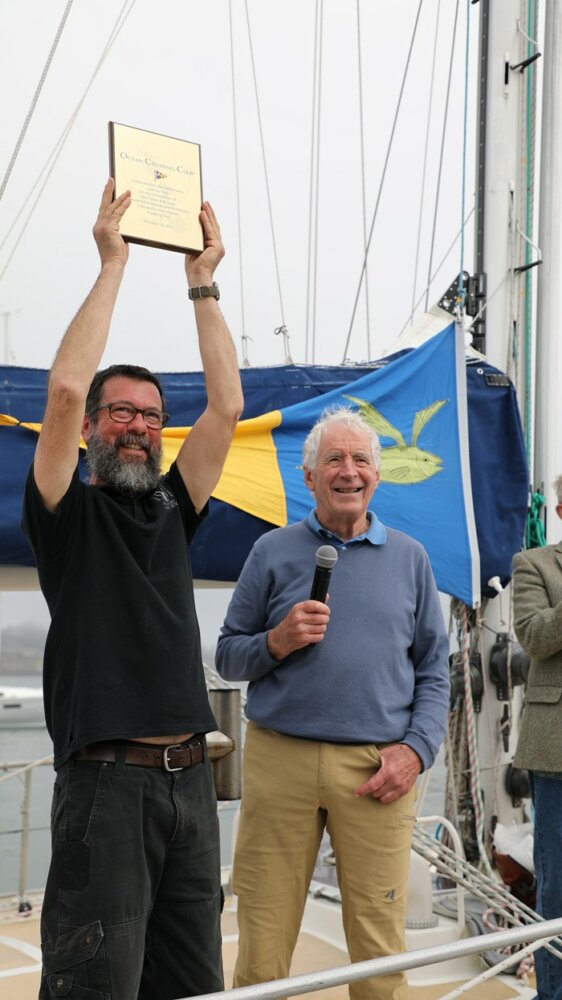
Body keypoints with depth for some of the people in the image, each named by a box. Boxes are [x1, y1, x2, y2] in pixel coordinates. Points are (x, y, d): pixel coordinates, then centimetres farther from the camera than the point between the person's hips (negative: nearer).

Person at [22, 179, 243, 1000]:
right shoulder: (67, 513, 3)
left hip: (191, 778, 6)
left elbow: (227, 408, 7)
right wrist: (113, 264, -6)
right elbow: (66, 390, -13)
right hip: (106, 779, -5)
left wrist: (203, 284, 9)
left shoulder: (172, 513, 15)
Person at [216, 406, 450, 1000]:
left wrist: (416, 748, -2)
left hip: (377, 770, 1)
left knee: (379, 944, 1)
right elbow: (227, 656, 10)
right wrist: (277, 641, -10)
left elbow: (434, 669, 12)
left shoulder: (408, 558, 12)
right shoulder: (273, 552, 8)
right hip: (280, 760, 0)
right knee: (264, 939, 3)